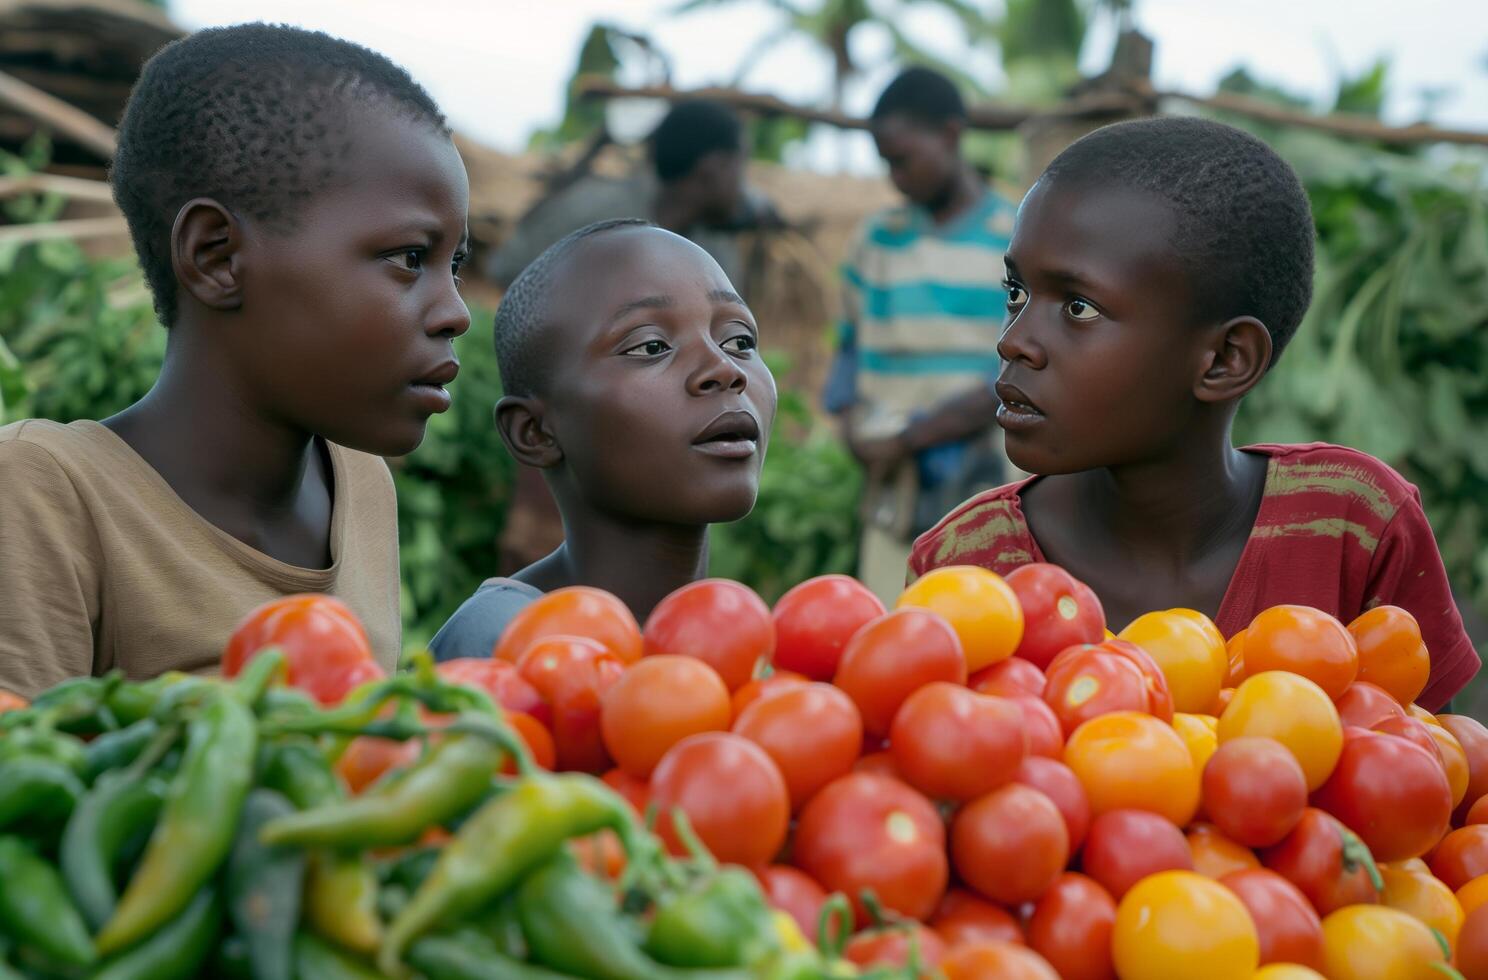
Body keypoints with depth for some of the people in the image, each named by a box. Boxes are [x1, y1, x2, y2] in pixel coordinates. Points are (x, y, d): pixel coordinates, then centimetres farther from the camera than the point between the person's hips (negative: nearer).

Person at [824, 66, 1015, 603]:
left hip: (986, 486, -3)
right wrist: (853, 421, -2)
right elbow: (852, 347, 20)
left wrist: (912, 436, -11)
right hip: (896, 494, 3)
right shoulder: (878, 240, 13)